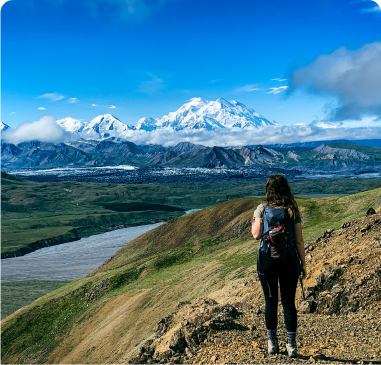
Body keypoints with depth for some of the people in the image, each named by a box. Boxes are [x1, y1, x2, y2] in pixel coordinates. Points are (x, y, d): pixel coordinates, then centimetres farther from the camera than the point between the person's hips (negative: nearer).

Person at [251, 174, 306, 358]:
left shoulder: (262, 209, -4)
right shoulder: (293, 210, -2)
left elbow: (256, 234, -10)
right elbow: (299, 241, -2)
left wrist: (254, 221, 10)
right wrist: (303, 264, 7)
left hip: (267, 260, 0)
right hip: (288, 260, 0)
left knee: (270, 302, 11)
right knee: (289, 302, 9)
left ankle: (272, 343, 21)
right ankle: (291, 345, 14)